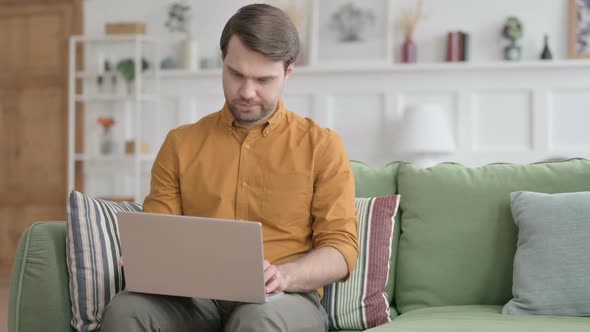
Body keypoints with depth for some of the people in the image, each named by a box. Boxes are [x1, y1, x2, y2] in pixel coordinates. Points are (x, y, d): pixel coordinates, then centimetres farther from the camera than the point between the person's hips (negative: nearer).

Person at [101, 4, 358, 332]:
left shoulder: (322, 145, 6)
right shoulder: (180, 143, 14)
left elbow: (341, 247, 1)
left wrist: (282, 276, -19)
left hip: (286, 299, -2)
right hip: (195, 296, 3)